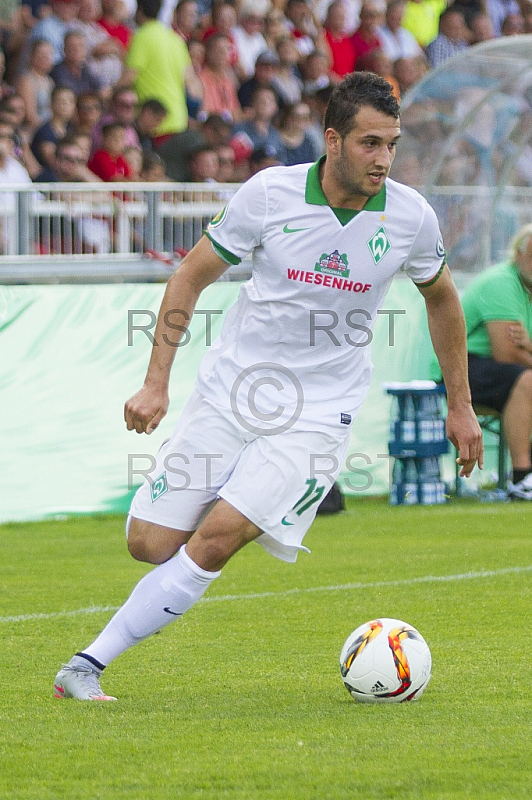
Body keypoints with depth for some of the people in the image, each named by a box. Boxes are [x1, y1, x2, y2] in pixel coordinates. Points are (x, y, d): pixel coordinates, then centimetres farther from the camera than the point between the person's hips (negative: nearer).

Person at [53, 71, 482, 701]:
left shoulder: (411, 217, -7)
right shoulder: (270, 193, -11)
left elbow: (440, 296, 14)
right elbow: (190, 277, 0)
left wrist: (460, 405, 18)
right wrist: (156, 382, -7)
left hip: (317, 413, -1)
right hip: (229, 390, 1)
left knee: (215, 539, -19)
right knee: (150, 543, -3)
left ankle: (90, 664, -14)